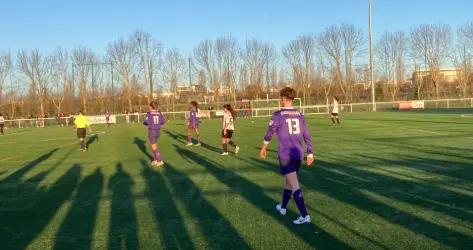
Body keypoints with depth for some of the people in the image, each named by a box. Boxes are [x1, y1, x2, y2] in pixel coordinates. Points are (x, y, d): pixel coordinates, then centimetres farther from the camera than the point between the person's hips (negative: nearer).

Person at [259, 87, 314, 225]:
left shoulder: (278, 115, -8)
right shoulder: (299, 115, 6)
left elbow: (269, 133, -4)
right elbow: (307, 135, 6)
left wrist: (263, 148, 11)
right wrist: (310, 154, 12)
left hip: (285, 155, -6)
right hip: (298, 154, 6)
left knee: (294, 185, -6)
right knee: (289, 181, 22)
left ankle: (304, 215, -10)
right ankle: (283, 207, 39)